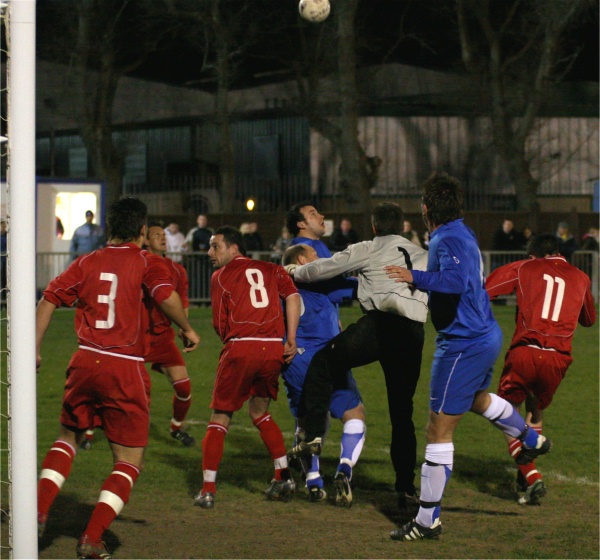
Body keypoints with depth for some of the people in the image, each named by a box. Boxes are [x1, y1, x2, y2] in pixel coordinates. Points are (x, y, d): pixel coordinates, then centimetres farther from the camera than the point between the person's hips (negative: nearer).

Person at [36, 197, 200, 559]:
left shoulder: (87, 263, 11)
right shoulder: (147, 263, 0)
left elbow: (49, 301, 6)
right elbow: (167, 296, -19)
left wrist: (35, 349, 11)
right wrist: (187, 329, -3)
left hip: (85, 363, 4)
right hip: (126, 370, -4)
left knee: (68, 437, 27)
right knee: (129, 461, 7)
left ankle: (39, 512, 11)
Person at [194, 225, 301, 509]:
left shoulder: (221, 276, 8)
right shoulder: (270, 269, 16)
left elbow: (220, 324, 6)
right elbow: (293, 296, 2)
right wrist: (291, 339, 2)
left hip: (240, 348, -4)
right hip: (274, 348, 4)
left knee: (220, 417, 6)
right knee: (259, 411, 24)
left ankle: (207, 489, -1)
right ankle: (283, 476, 17)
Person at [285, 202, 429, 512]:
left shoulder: (369, 249, 10)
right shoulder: (423, 256, 24)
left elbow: (326, 268, 11)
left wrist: (296, 271, 30)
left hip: (380, 323, -4)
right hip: (414, 332, 4)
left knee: (322, 361, 15)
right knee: (402, 411, 11)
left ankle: (313, 435, 1)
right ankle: (406, 488, 8)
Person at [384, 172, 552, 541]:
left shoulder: (449, 240, -21)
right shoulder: (461, 234, 9)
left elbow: (454, 280, -38)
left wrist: (415, 278, -32)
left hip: (464, 344, -10)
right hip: (486, 335, 10)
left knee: (439, 429, -6)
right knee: (476, 398, 39)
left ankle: (428, 521, -3)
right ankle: (532, 439, 59)